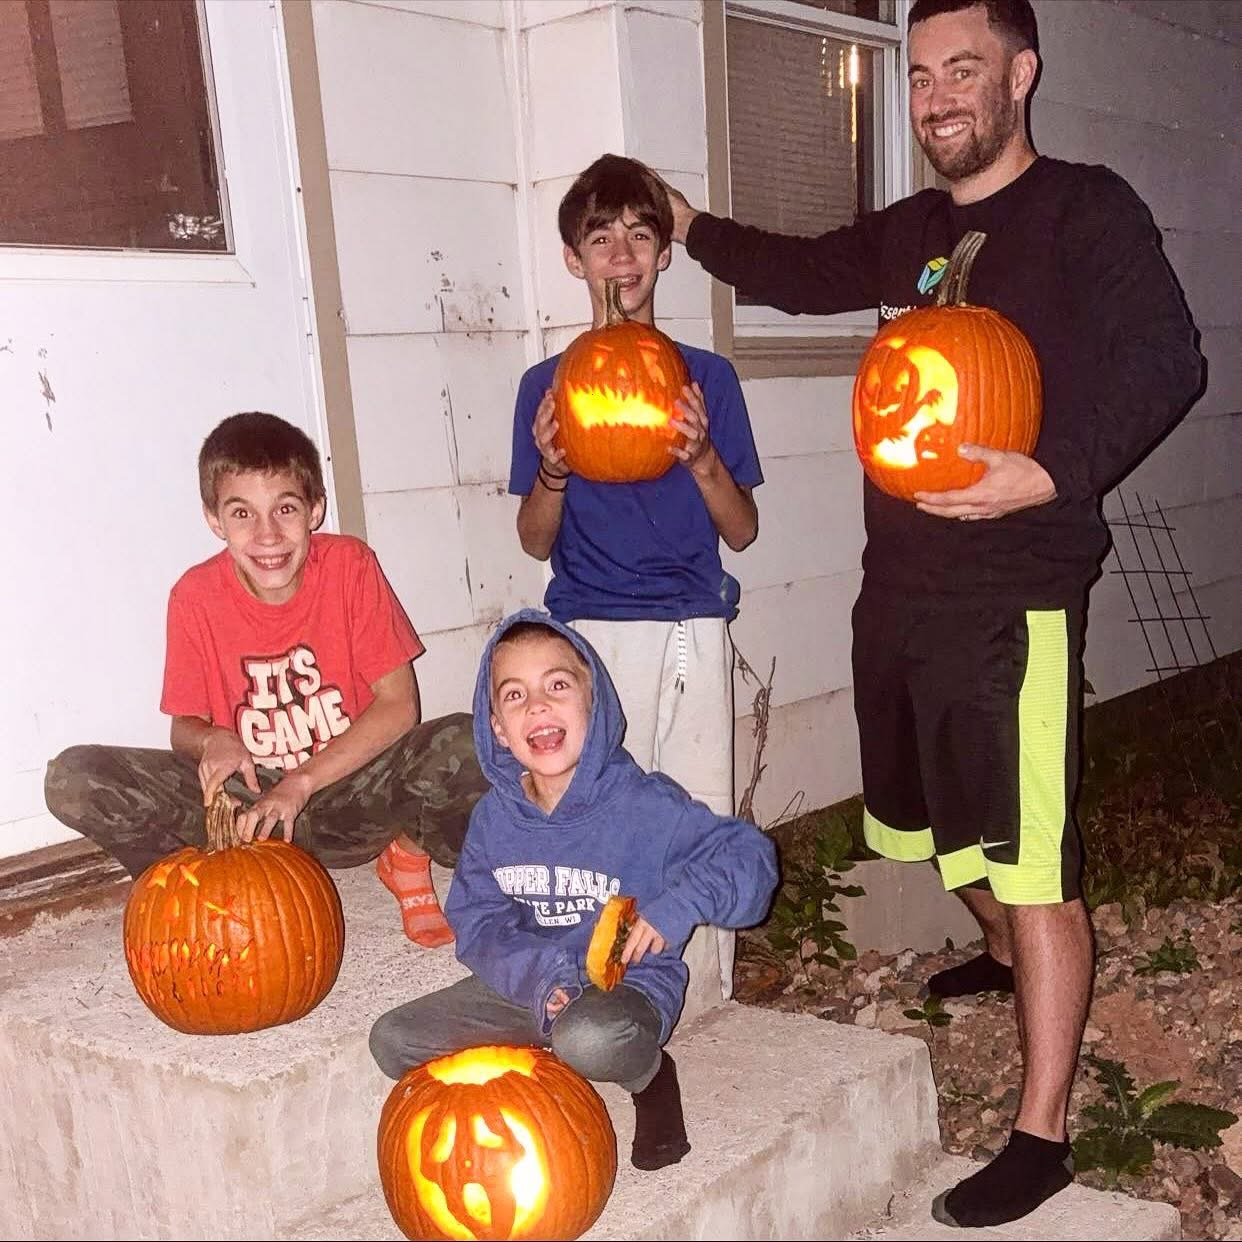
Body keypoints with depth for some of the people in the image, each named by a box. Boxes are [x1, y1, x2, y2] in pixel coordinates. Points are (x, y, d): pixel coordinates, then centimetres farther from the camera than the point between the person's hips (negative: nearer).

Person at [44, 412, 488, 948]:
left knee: (466, 746, -30)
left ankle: (405, 850, 0)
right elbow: (184, 726, 2)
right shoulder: (195, 597, -9)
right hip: (248, 800, 1)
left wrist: (302, 782, -22)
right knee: (72, 779, -18)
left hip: (348, 791, -1)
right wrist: (212, 741, -23)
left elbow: (398, 704, -13)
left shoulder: (349, 566, -12)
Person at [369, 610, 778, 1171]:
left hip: (627, 983, -4)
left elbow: (751, 858, -16)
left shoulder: (644, 805, -18)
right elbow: (477, 922, -3)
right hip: (527, 982, 5)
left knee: (590, 1039, -39)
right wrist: (538, 976, -22)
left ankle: (650, 1072, -2)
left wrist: (678, 904, -32)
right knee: (393, 1041, -7)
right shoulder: (494, 816, -5)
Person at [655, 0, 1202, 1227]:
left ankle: (1040, 1133, 5)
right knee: (935, 821, 22)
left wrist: (1057, 473, -27)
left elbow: (1165, 359, -15)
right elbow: (806, 272, 31)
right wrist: (693, 228, 27)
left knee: (1031, 862, -6)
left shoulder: (1085, 207, -5)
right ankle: (1006, 955, 51)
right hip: (900, 584, 8)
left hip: (1014, 597, -8)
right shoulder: (916, 231, 15)